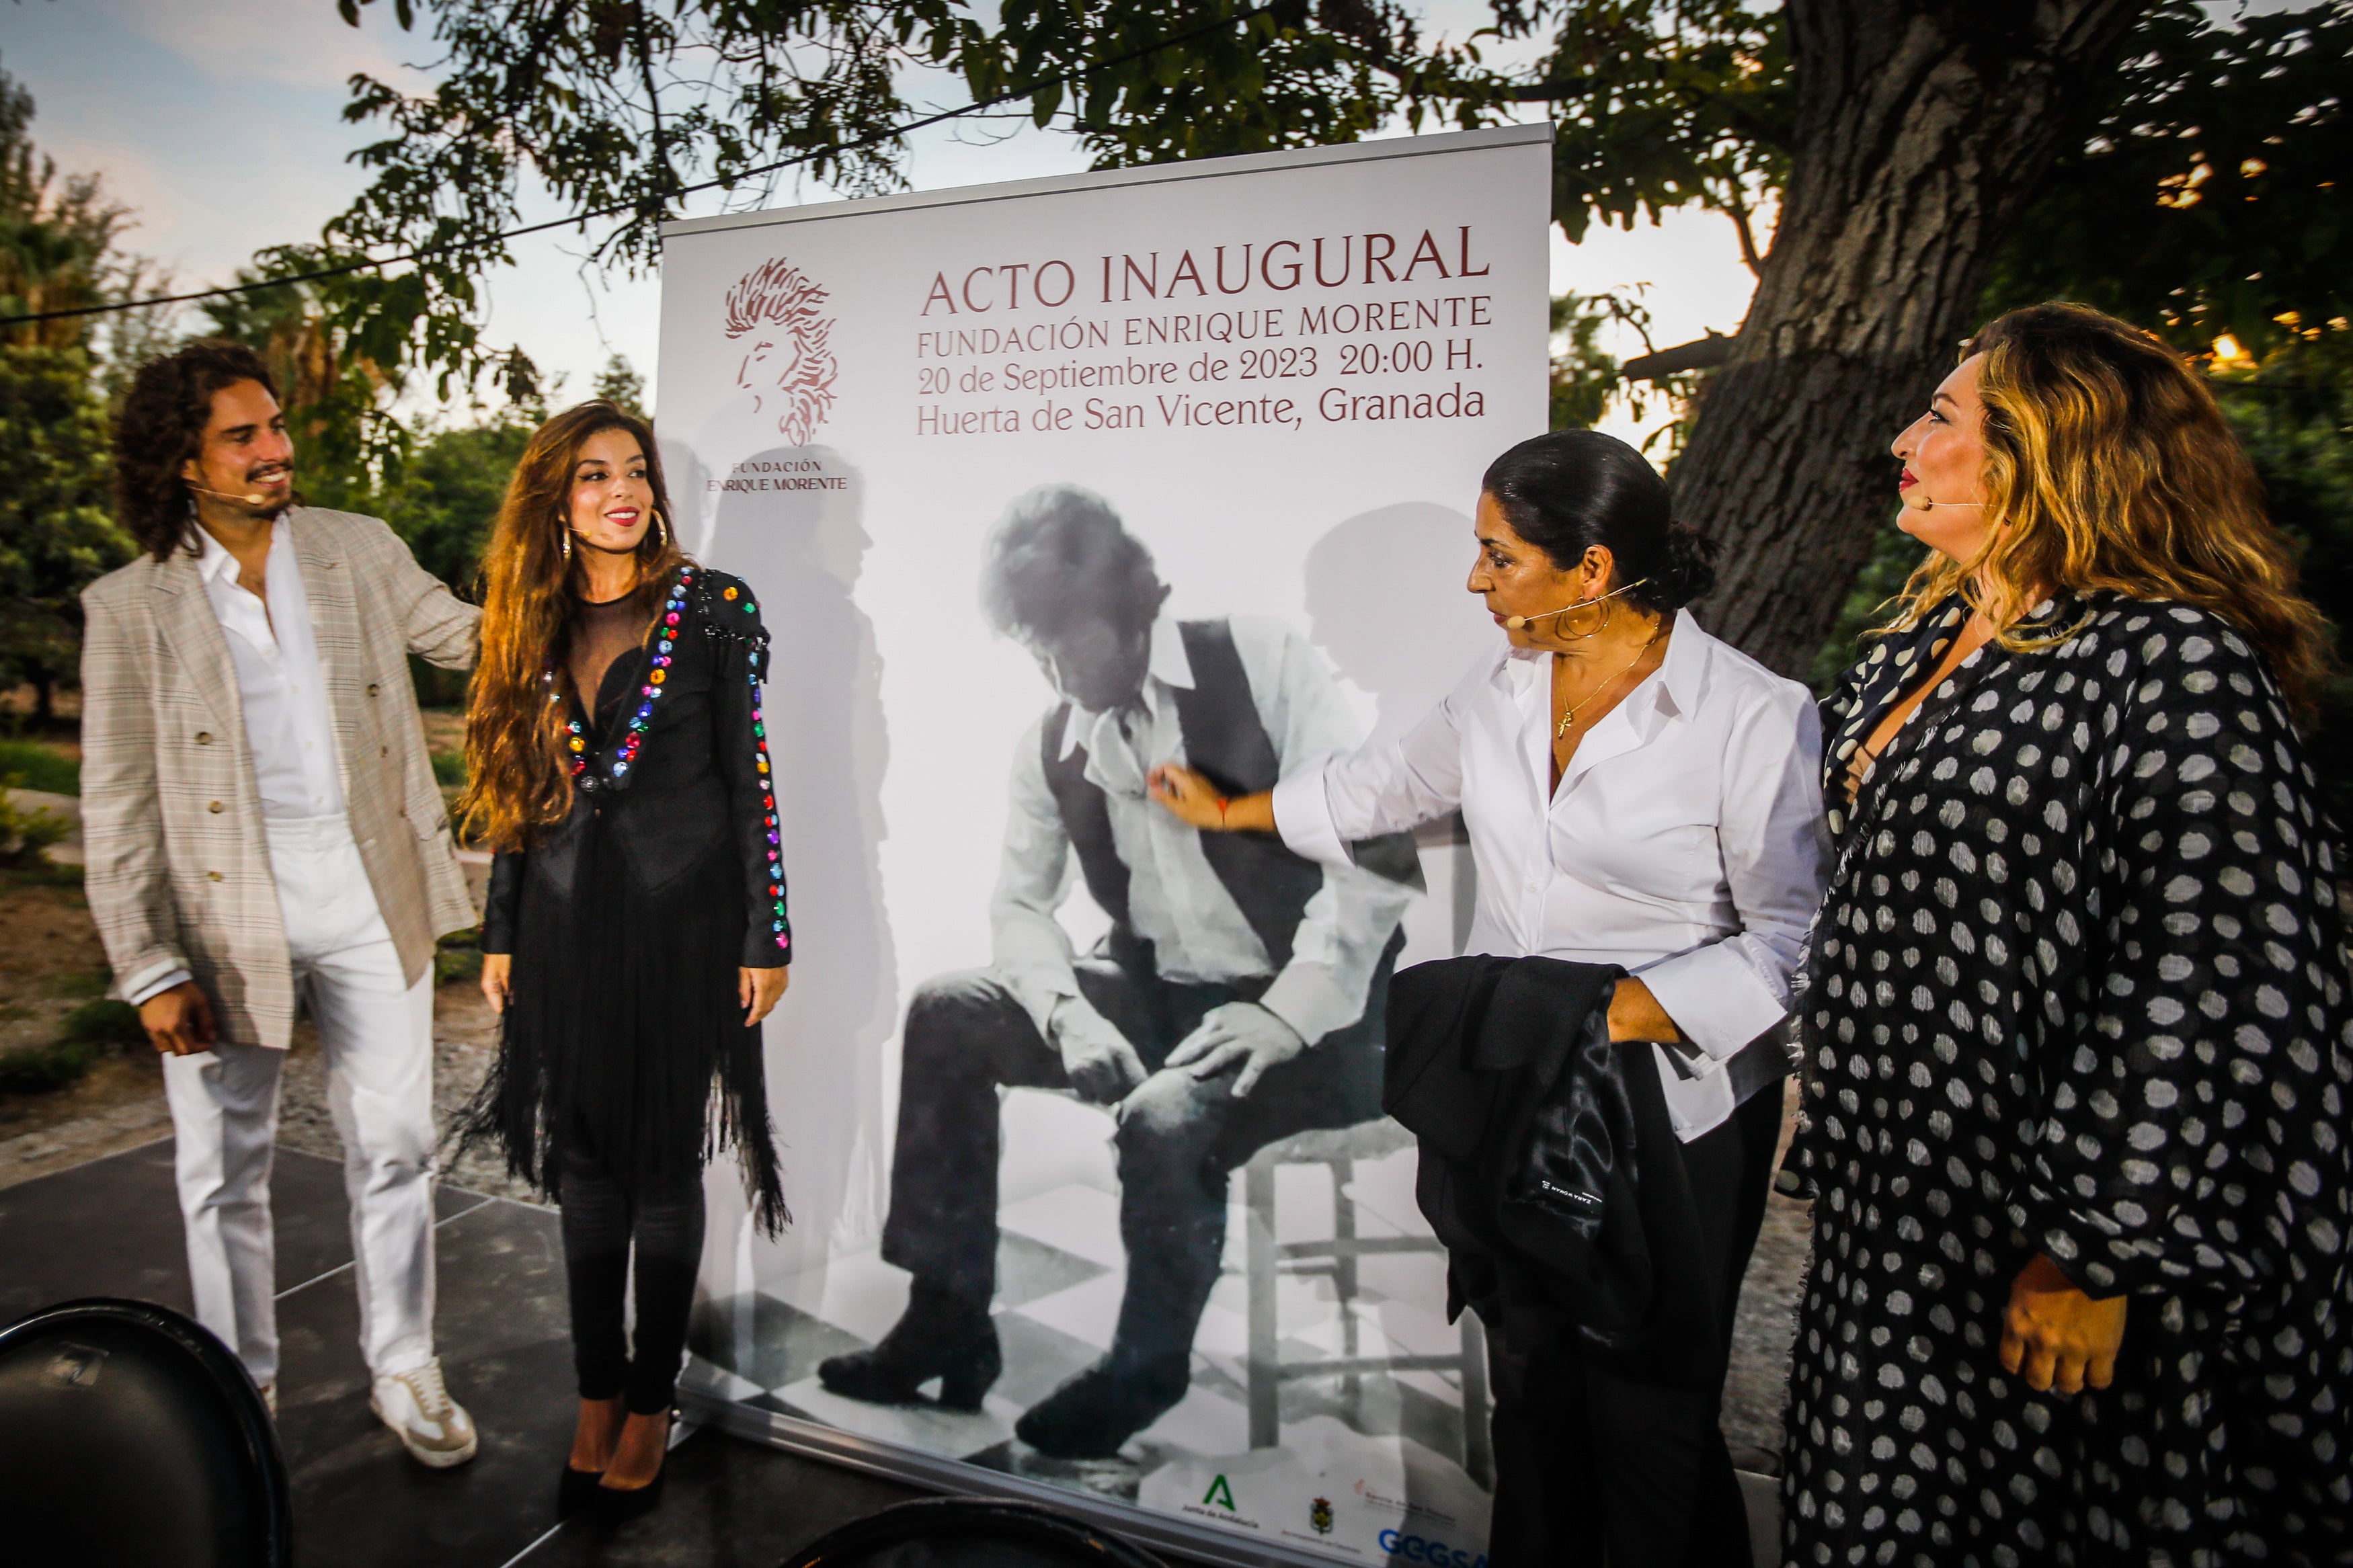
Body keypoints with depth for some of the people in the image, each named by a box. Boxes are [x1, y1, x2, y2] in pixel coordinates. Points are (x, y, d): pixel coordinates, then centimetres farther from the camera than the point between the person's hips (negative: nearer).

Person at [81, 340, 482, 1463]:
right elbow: (114, 809, -4)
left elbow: (469, 636, 14)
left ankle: (403, 1369, 28)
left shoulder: (360, 551, 2)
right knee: (225, 1171, 13)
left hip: (368, 889, 2)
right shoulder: (131, 608, -5)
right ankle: (242, 1387, 34)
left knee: (393, 1146, 10)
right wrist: (149, 972, -7)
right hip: (227, 913, -1)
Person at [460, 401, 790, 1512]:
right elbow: (517, 794, 13)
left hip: (678, 919, -4)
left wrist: (765, 939, -8)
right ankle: (595, 1398, 28)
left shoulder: (713, 608, -4)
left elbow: (749, 777, -5)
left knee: (664, 1169, 7)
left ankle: (650, 1402, 24)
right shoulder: (535, 626, 8)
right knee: (583, 1166, 12)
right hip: (566, 927, 4)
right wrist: (500, 936, 12)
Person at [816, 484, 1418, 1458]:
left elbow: (1381, 849, -18)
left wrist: (1287, 1014, -23)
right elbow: (1021, 902, 10)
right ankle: (949, 1322, 6)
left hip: (1309, 1015, -6)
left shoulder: (1260, 664, -12)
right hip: (1162, 999, 6)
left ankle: (1146, 1369, 0)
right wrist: (1068, 1011, -11)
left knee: (1164, 1116, -33)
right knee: (946, 1014, -4)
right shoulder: (1049, 748, 5)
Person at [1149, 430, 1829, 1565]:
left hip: (1673, 1115, -5)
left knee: (1649, 1421, 4)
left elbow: (1792, 937, -13)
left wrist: (1611, 1017, -23)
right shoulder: (1504, 682, 4)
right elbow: (1395, 781, 20)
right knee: (1528, 1385, 20)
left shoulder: (1757, 717, -15)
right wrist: (1229, 810, 28)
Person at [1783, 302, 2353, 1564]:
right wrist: (1831, 1130, 19)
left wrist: (2095, 1256, -20)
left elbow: (2215, 999, -21)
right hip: (1893, 1217, 8)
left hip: (2033, 1266, -8)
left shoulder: (2177, 667, -17)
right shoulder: (1920, 645, 10)